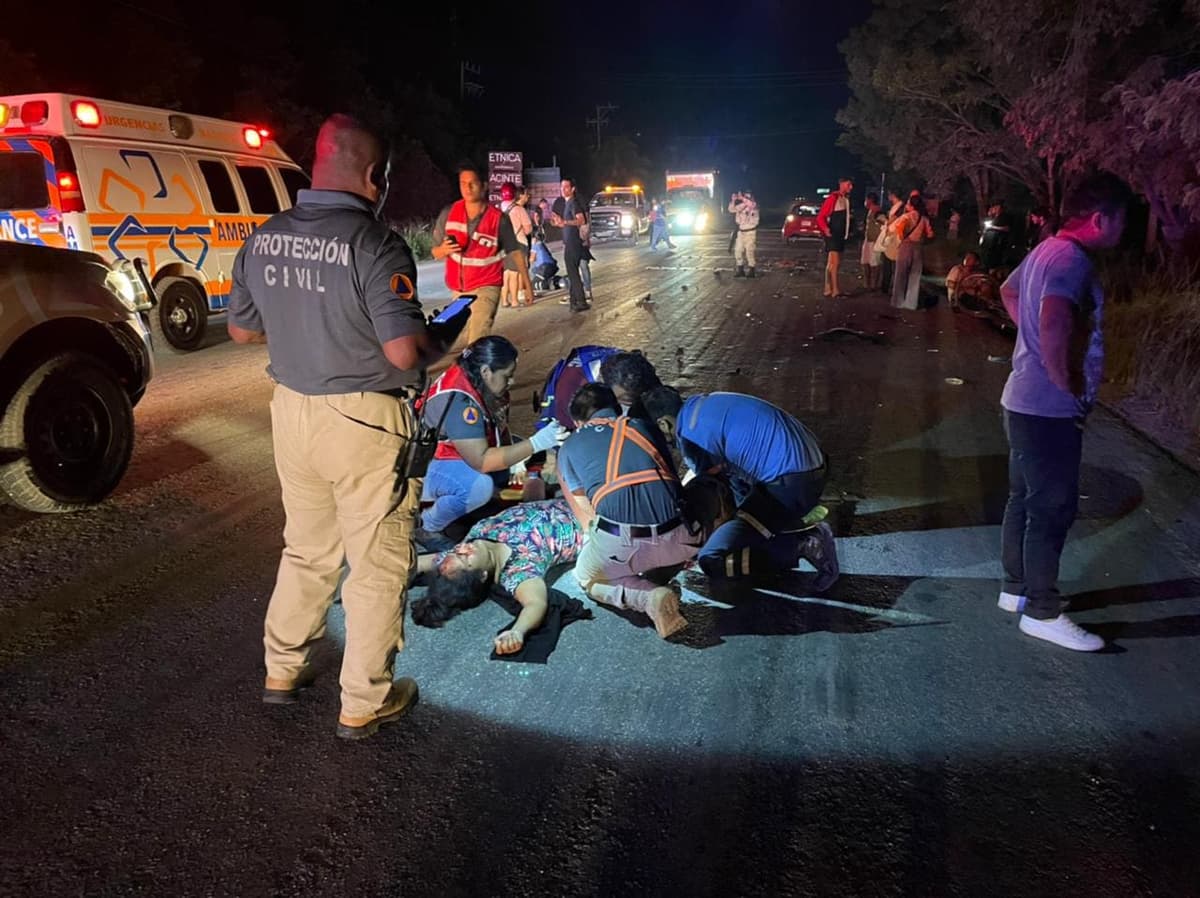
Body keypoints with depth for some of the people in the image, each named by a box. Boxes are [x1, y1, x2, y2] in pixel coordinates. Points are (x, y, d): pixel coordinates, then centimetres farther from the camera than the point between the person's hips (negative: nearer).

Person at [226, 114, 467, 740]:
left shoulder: (263, 239, 2)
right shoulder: (375, 245, -19)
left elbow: (242, 329, 12)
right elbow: (405, 353, -23)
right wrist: (447, 334, -3)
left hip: (291, 410, 7)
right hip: (363, 422, -6)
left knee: (307, 548, 24)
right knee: (377, 565, 9)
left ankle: (282, 670, 39)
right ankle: (364, 704, 21)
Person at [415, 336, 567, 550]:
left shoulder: (480, 382, -5)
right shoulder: (459, 400, -32)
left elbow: (500, 427, 7)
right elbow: (481, 461, -35)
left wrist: (517, 460, -11)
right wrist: (535, 443, -35)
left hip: (459, 460, 9)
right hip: (424, 470, -9)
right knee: (480, 485, -37)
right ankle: (426, 529, -8)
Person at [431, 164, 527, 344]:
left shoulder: (499, 219, -11)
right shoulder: (448, 213, -4)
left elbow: (515, 251, 1)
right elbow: (435, 253, 3)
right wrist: (444, 250, -20)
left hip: (486, 287, -5)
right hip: (458, 290, 5)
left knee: (477, 342, -20)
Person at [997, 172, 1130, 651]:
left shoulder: (1048, 249, 10)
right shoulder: (1071, 260, -21)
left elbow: (1009, 292, 29)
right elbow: (1053, 325, -39)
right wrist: (1067, 383, -25)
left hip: (1026, 401, 10)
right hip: (1049, 410, -10)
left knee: (1025, 500, 19)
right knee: (1053, 510, 0)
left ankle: (1017, 588, 33)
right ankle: (1042, 612, 12)